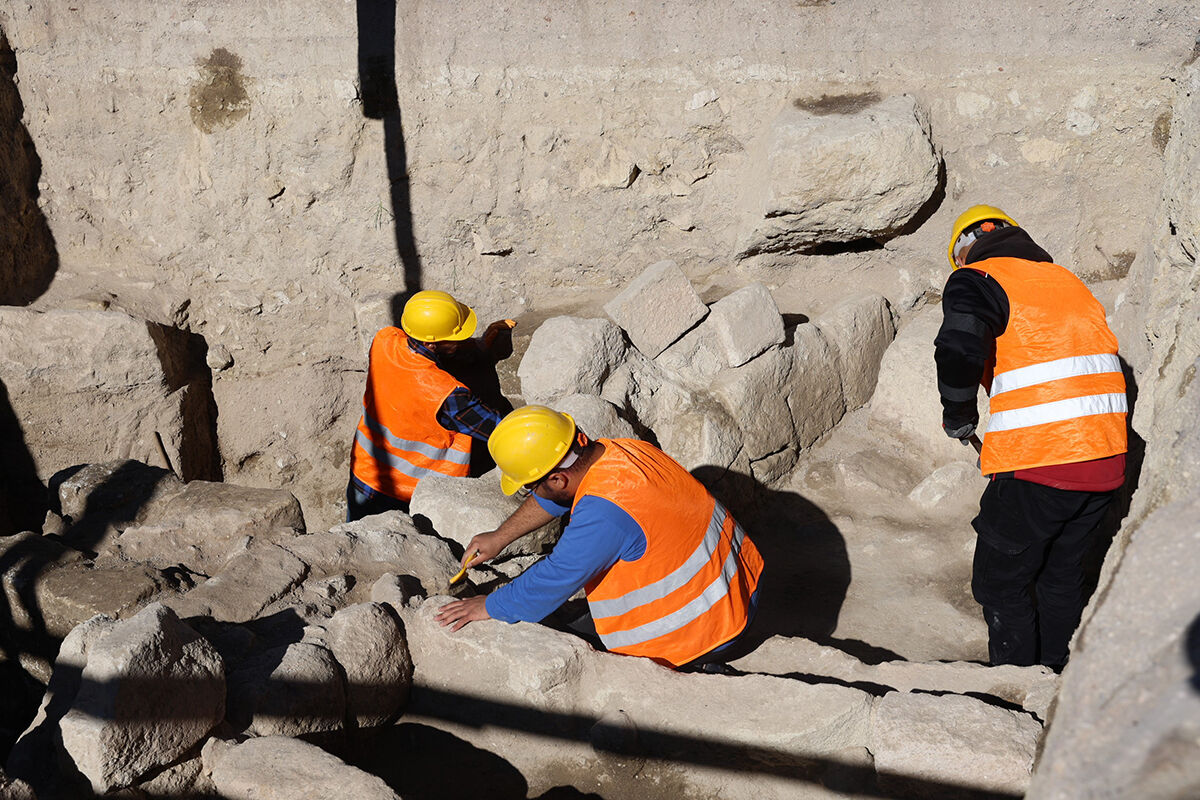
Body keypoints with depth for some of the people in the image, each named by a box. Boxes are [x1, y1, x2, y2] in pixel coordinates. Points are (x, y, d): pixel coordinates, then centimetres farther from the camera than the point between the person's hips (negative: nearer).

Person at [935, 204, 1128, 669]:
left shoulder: (975, 279, -2)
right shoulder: (1065, 279, 20)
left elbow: (960, 349, -24)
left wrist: (959, 415, -5)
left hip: (1038, 469, -7)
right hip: (1107, 461, 7)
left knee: (1001, 583, 10)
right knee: (1063, 575, 25)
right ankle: (1052, 672, 40)